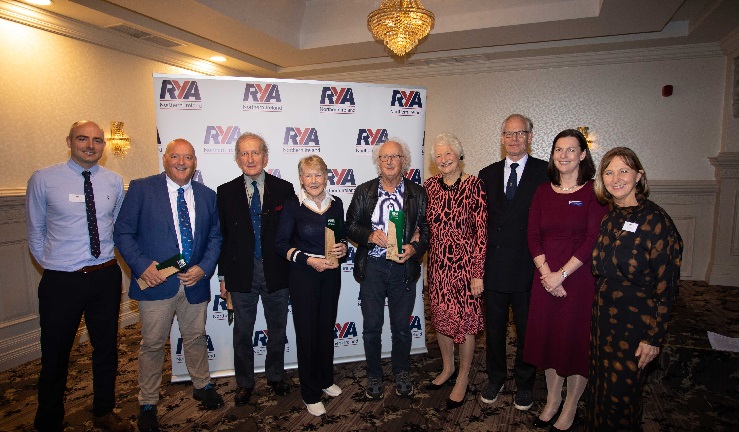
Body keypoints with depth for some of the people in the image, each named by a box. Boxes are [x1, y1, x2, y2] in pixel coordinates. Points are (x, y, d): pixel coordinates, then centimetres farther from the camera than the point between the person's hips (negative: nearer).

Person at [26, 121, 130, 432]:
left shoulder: (114, 182, 3)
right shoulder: (43, 179, -5)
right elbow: (35, 230, 4)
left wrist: (107, 261, 8)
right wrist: (51, 265, 4)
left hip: (106, 277, 3)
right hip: (61, 281, -3)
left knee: (107, 349, 16)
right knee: (55, 356, 10)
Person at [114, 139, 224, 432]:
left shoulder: (207, 195, 6)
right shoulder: (141, 189, -4)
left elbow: (215, 237, 8)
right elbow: (123, 233, -5)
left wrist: (204, 267, -6)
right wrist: (143, 265, -17)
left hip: (195, 281, 3)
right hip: (156, 282, -3)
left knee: (196, 338, 18)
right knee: (152, 344, 10)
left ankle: (202, 386, 40)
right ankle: (147, 403, 30)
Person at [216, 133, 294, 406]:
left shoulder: (284, 189, -3)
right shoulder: (226, 192, -1)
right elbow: (222, 236, 1)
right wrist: (223, 275, 1)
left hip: (277, 272, 0)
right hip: (242, 273, 0)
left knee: (277, 330, 16)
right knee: (242, 333, 14)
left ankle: (275, 376, 39)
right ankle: (244, 383, 35)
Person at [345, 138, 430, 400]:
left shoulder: (418, 194, 3)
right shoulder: (364, 191, 3)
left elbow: (427, 229, 3)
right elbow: (350, 226, 3)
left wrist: (414, 248, -15)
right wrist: (370, 236, -15)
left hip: (403, 267, 0)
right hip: (372, 267, 0)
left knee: (401, 327, 14)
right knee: (371, 327, 10)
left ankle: (402, 374, 36)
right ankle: (374, 376, 31)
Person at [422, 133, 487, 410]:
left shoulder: (473, 185, -10)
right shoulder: (430, 186, 3)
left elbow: (481, 230, -12)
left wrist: (478, 272, -14)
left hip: (465, 263, -4)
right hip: (438, 263, 5)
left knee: (466, 320, 8)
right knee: (441, 317, 16)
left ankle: (463, 378, 28)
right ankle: (448, 368, 39)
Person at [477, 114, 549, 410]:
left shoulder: (546, 172, -4)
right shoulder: (487, 174, 7)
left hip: (528, 267, -2)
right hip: (494, 267, 3)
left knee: (527, 330, 14)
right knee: (494, 328, 16)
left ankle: (524, 384, 36)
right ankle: (495, 378, 38)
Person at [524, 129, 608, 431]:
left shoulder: (594, 192, -6)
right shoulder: (543, 192, 5)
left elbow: (593, 240, -12)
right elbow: (533, 236, 1)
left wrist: (561, 274, -15)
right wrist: (546, 273, -10)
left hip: (580, 278, -4)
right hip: (545, 278, 4)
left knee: (577, 339, 8)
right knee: (547, 336, 13)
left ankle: (570, 407, 28)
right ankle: (552, 400, 33)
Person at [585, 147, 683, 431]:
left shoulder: (656, 220, -15)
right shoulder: (609, 219, 5)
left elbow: (665, 286, -14)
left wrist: (654, 337, -14)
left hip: (634, 324, -6)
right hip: (603, 319, 6)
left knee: (619, 395, 8)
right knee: (598, 389, 19)